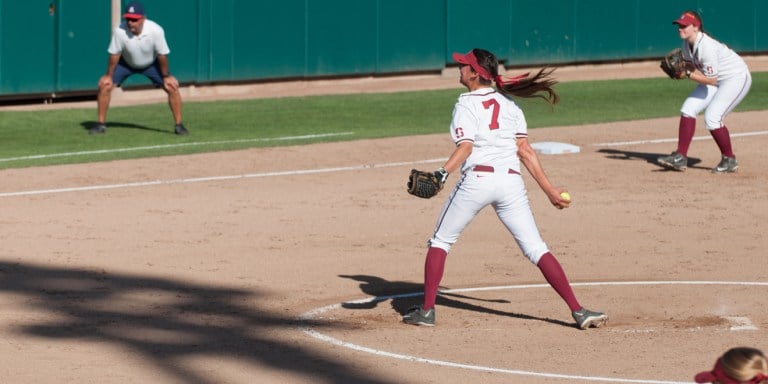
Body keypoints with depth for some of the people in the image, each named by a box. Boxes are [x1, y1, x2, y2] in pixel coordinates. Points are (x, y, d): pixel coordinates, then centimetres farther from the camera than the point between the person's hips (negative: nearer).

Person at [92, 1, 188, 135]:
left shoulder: (155, 30, -35)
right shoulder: (119, 31, -34)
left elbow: (162, 55, -22)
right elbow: (114, 54, -20)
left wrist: (166, 76, -13)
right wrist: (109, 75, -14)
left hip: (151, 64, 0)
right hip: (126, 63, 0)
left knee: (172, 87, -13)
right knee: (104, 85, -13)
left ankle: (179, 125, 1)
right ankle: (101, 124, 1)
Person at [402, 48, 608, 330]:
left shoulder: (466, 104, 2)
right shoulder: (509, 104, 16)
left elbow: (465, 147, -15)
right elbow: (525, 151, 10)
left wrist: (442, 173, -28)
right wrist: (550, 191, 12)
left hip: (477, 178, -4)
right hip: (511, 182, 4)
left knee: (440, 241, 14)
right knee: (537, 249, 3)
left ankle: (427, 310, 9)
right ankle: (578, 311, -7)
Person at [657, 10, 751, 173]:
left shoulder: (706, 46, -31)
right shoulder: (687, 43, -4)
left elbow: (711, 80, -30)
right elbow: (691, 66, 6)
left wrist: (687, 74, -29)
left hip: (737, 78, -10)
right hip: (717, 79, 10)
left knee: (712, 117, -19)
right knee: (688, 109, 0)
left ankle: (730, 160, -1)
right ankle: (681, 158, 1)